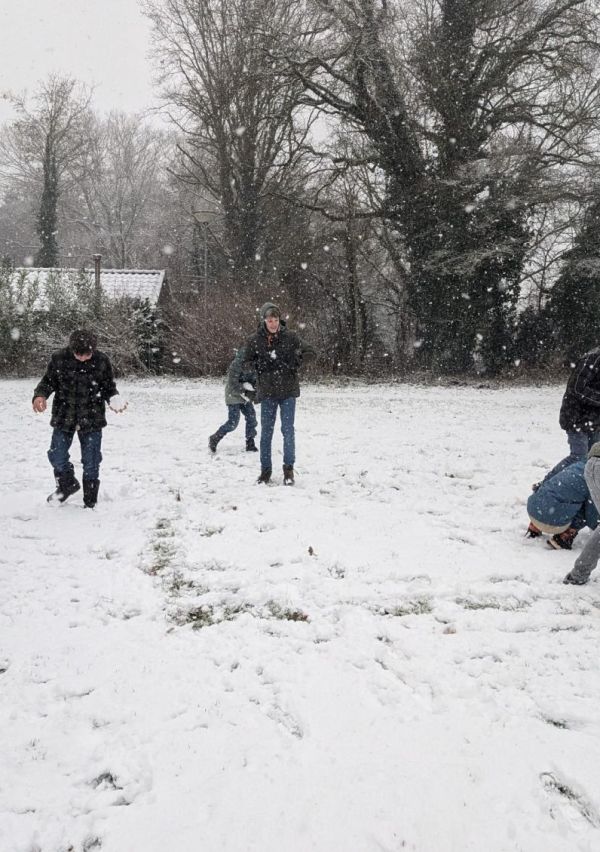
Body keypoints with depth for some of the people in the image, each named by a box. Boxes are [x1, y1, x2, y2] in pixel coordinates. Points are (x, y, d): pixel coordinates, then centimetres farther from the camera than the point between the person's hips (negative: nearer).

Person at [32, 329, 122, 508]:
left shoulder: (102, 361, -10)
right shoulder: (59, 358, -10)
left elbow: (109, 388, 1)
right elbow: (48, 381, 1)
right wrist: (40, 395, -19)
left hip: (92, 419, -1)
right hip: (64, 417, 1)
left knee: (91, 463, 5)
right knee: (57, 456, 3)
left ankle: (90, 504, 21)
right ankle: (67, 485, 34)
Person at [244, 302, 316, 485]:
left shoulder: (290, 337, -3)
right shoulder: (255, 340, -2)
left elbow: (311, 352, 2)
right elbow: (248, 361, 10)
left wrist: (295, 361, -11)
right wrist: (263, 364, -7)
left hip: (288, 390, -1)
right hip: (267, 391, 1)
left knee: (288, 429, -3)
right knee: (266, 431, 7)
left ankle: (289, 468, 7)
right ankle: (265, 469, 19)